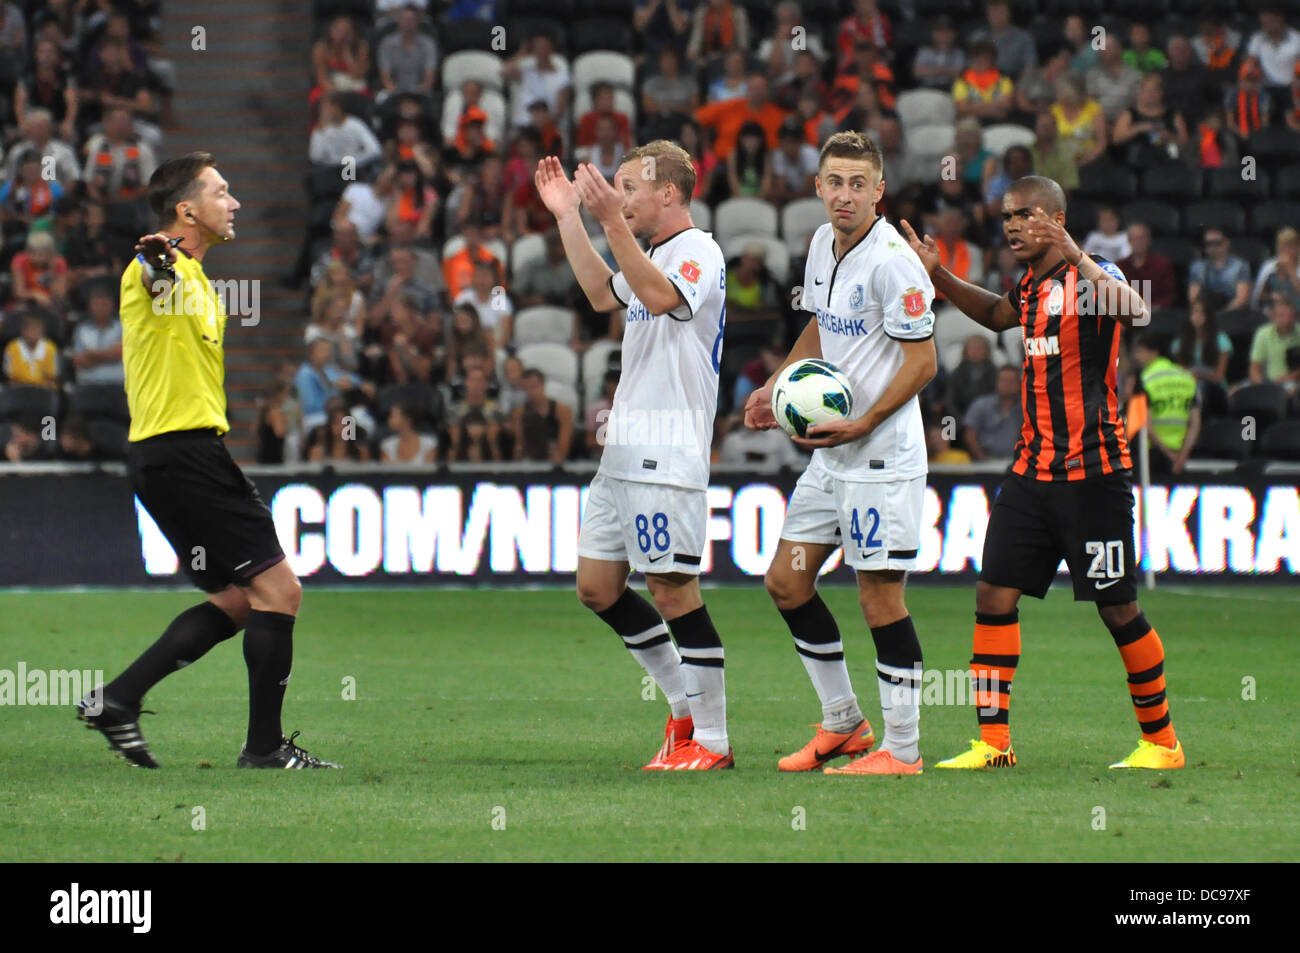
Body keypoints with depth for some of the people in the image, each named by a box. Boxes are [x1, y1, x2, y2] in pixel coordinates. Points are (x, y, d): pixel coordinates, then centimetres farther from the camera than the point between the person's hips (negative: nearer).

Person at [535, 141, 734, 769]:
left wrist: (613, 222, -34)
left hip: (668, 457, -10)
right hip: (623, 452, 10)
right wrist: (567, 216, 30)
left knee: (673, 590, -9)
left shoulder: (698, 252, -10)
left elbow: (661, 296, -29)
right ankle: (685, 707, 20)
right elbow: (603, 294, 34)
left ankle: (712, 741, -3)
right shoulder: (653, 256, 20)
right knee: (597, 587, 10)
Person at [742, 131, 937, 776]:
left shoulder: (892, 260, -17)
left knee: (881, 599, -6)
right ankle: (843, 724, 23)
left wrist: (862, 424, -22)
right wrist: (775, 387, 17)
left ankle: (902, 748, 3)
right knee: (786, 582, 11)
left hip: (881, 456, -9)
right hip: (831, 453, 9)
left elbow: (922, 361, -16)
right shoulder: (823, 245, 9)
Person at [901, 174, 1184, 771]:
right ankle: (993, 743, 3)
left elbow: (1135, 313, -34)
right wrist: (937, 275, 25)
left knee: (1117, 608, -2)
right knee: (994, 594, 0)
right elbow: (997, 314, 37)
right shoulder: (1033, 286, 13)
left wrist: (1078, 259, -40)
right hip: (1033, 469, 8)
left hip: (1092, 474, -7)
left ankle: (1162, 741, 12)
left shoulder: (1093, 276, -11)